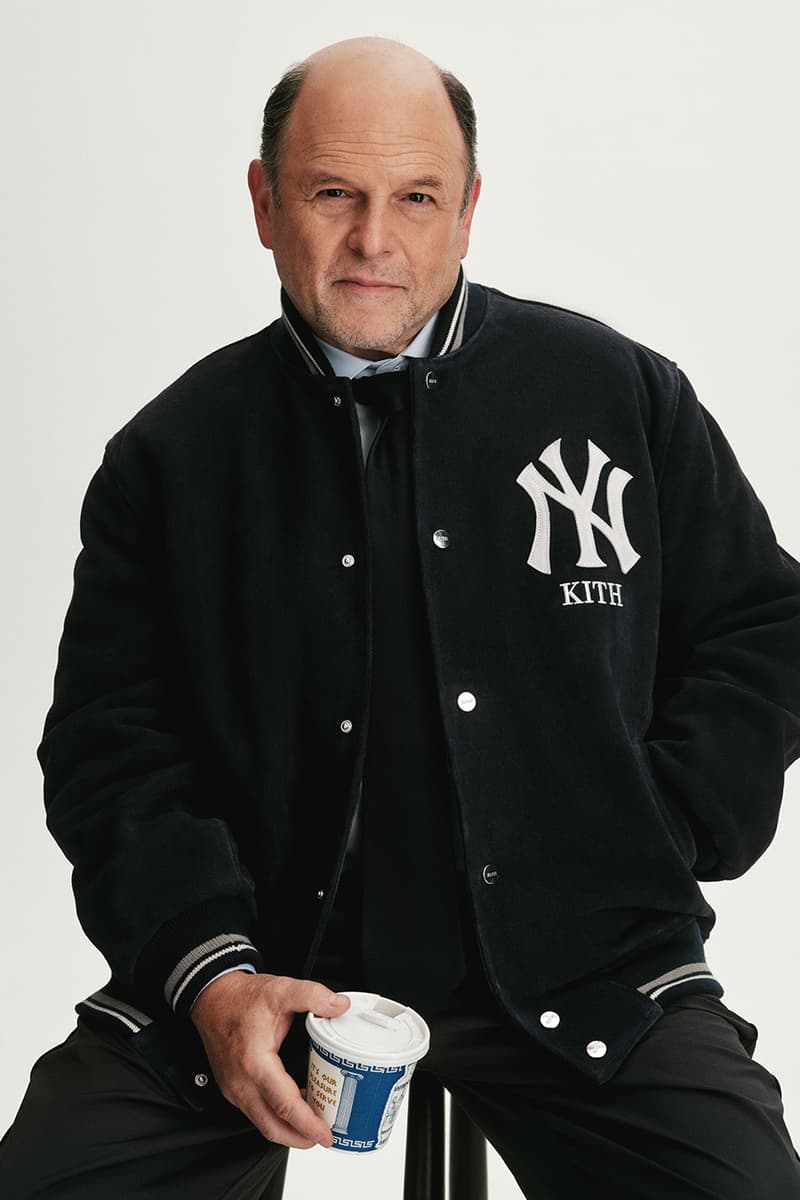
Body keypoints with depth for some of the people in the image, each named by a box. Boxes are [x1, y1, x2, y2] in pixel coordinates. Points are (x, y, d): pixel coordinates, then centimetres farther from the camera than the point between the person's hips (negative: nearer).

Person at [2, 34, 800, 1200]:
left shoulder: (622, 393, 5)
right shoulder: (175, 451, 5)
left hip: (571, 958, 0)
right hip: (265, 958, 1)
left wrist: (656, 849, 0)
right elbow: (110, 741, 3)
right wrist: (209, 972, -11)